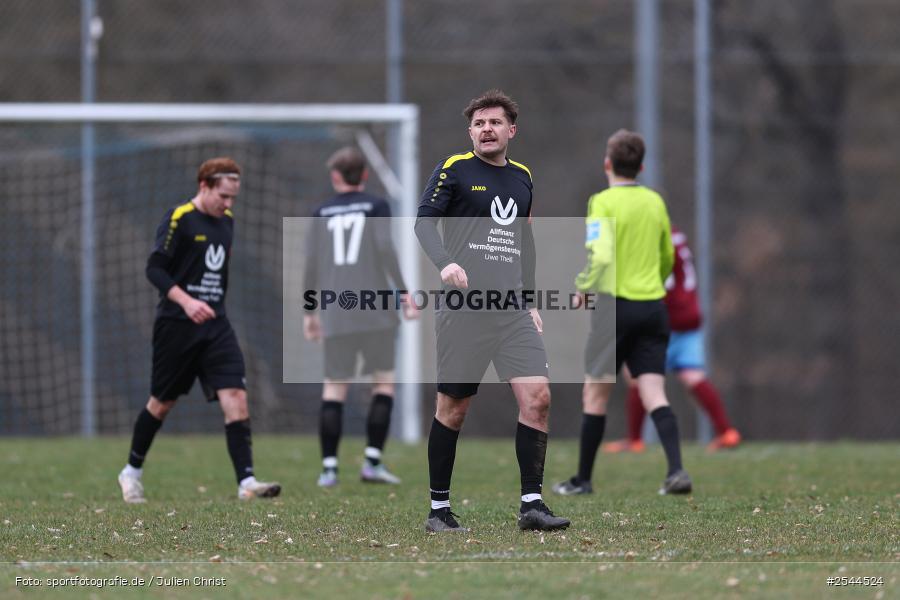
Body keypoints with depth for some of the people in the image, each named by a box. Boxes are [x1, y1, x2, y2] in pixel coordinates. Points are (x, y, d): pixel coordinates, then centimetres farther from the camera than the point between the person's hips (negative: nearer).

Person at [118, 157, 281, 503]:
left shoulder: (226, 221, 10)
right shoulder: (179, 218, -11)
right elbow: (155, 269, -15)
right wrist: (186, 301, -26)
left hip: (214, 324, 5)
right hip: (176, 326, -5)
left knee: (236, 397, -11)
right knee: (162, 403, 7)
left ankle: (246, 482, -17)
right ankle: (132, 472, 28)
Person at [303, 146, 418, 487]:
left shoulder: (322, 213, 10)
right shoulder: (376, 207, 4)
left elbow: (312, 263, 7)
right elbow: (385, 248, -9)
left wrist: (309, 312, 14)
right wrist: (403, 292, -5)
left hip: (336, 315, 2)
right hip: (375, 311, -2)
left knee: (334, 387, 4)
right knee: (384, 382, 5)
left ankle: (329, 468, -3)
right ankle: (372, 462, -4)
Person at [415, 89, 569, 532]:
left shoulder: (522, 177, 17)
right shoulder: (454, 170, 0)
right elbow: (424, 222, -10)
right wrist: (445, 263, -28)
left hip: (513, 310, 5)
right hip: (463, 308, -5)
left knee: (537, 397, -9)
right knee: (453, 408, 0)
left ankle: (531, 503, -7)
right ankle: (439, 508, 10)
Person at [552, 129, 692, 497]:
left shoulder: (603, 203, -9)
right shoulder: (655, 202, 9)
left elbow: (601, 256, -23)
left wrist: (583, 289, -8)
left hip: (615, 306, -5)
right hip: (653, 307, 5)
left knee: (595, 394, 7)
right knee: (654, 394, 0)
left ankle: (583, 479, 15)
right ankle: (676, 469, -18)